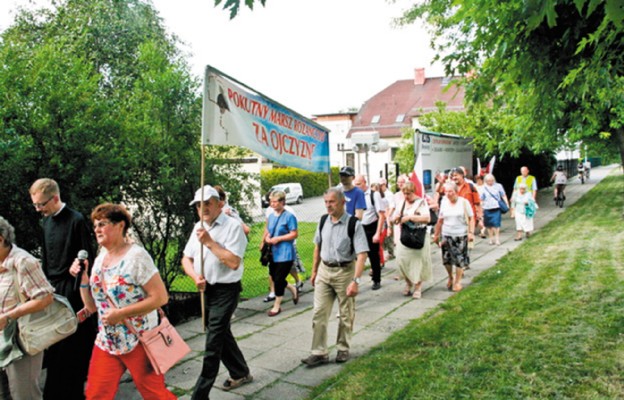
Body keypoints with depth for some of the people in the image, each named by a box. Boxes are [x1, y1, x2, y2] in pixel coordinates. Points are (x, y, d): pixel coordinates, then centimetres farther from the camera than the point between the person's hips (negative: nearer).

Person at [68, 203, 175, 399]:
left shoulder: (136, 256, -15)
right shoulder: (100, 259, 7)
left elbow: (160, 297, -20)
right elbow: (92, 306, 10)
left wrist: (120, 313, -22)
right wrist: (83, 279, -5)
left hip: (138, 340, -6)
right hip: (107, 341, 7)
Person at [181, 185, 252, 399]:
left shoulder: (232, 226, -15)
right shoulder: (198, 228, 8)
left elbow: (234, 262, -24)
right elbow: (186, 259, 10)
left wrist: (210, 242, -24)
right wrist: (196, 277, -9)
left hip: (226, 290, -8)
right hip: (207, 289, 8)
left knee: (213, 341, -5)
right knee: (222, 334, 20)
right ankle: (240, 373, 40)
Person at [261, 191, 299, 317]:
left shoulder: (289, 216, -12)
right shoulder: (271, 216, 8)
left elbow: (294, 234, -14)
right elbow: (267, 230, 17)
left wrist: (278, 239, -18)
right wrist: (266, 238, -5)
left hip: (285, 254, -7)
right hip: (274, 253, 7)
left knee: (278, 279, -3)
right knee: (274, 277, 14)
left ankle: (277, 306, 14)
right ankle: (293, 290, 39)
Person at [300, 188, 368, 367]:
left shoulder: (354, 224, -16)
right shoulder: (323, 221, 0)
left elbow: (361, 255, -21)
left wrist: (355, 281, -27)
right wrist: (314, 271, 15)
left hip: (345, 271, -4)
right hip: (324, 271, 4)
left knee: (346, 315, 11)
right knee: (319, 313, 3)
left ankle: (343, 349, 31)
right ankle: (319, 353, 12)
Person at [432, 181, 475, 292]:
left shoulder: (464, 202, -6)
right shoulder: (444, 202, 3)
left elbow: (471, 218, -3)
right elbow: (440, 220, 9)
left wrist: (471, 232, -12)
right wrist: (436, 235, 11)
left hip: (460, 235, -3)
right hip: (446, 235, 3)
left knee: (459, 258, 1)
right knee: (446, 258, 4)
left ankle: (457, 282, 17)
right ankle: (450, 278, 29)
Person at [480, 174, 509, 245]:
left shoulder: (498, 186, 6)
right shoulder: (484, 188, 6)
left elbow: (503, 196, 9)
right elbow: (481, 200, 10)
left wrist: (507, 204, 0)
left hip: (496, 208, -1)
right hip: (487, 209, 1)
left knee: (496, 224, -8)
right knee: (489, 225, 5)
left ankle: (497, 239, 1)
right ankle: (491, 239, 18)